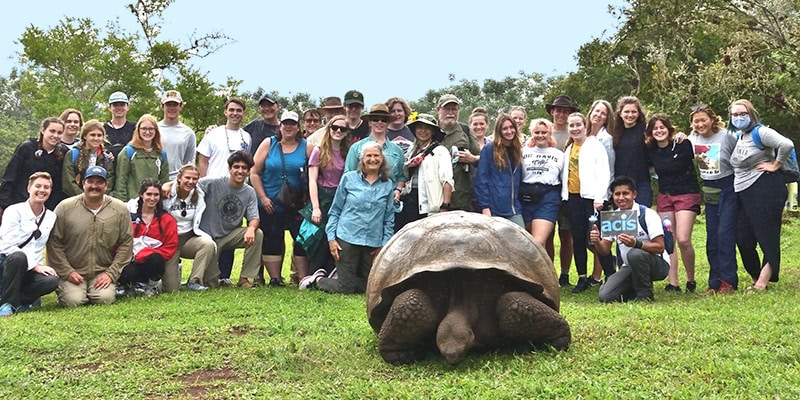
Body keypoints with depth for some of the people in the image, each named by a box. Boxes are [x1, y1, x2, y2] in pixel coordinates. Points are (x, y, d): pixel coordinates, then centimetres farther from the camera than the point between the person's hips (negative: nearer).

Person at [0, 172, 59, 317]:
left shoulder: (51, 217, 7)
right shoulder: (14, 211, -8)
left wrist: (39, 266, -4)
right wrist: (35, 266, -21)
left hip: (27, 271, 4)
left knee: (52, 280, -27)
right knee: (19, 257, -38)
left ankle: (21, 300, -2)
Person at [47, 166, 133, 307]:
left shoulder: (120, 209, -1)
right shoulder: (65, 208, -4)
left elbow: (126, 243, 0)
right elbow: (54, 243, -3)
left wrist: (111, 273, -7)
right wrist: (67, 271, -9)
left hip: (103, 273, 0)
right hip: (73, 272, 0)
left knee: (105, 298, -23)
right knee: (73, 300, -20)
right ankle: (62, 288, 15)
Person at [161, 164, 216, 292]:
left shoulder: (198, 196, 4)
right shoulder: (167, 196, -9)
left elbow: (197, 225, -1)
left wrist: (207, 236, -17)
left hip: (189, 239, 4)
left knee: (208, 244, -32)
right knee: (171, 289, -12)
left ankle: (194, 281, -18)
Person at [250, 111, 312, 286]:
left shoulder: (306, 147, 2)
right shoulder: (268, 144, 3)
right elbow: (254, 173, 1)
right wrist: (263, 197, -5)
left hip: (297, 206, 0)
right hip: (269, 205, 0)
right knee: (271, 242, 4)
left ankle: (303, 278, 1)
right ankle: (275, 278, 14)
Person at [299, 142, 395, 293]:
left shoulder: (388, 185, 6)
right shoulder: (349, 178, 1)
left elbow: (389, 219, 10)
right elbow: (335, 210, 4)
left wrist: (384, 244, 3)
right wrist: (331, 238, -2)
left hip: (373, 243, 4)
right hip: (347, 239, -3)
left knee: (365, 287, 10)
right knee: (345, 288, -5)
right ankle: (317, 279, 23)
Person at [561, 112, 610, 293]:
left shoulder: (595, 146, -1)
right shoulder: (568, 148, 18)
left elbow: (603, 174, -8)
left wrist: (599, 198, -15)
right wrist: (564, 194, 8)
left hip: (591, 197, -6)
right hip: (572, 197, 6)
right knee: (578, 239, 6)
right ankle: (582, 278, 12)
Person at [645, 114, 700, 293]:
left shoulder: (683, 145, -11)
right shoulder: (651, 151, 2)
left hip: (687, 195, -5)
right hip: (664, 196, 5)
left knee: (683, 240, -14)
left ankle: (691, 280, 6)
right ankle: (672, 283, 9)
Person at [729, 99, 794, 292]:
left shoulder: (760, 132, -8)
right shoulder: (737, 137, 16)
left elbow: (787, 145, -23)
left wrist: (775, 165, -14)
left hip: (765, 189, -9)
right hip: (743, 194, 9)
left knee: (767, 238, -5)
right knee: (744, 241, 7)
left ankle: (762, 282, -1)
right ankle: (757, 281, 20)